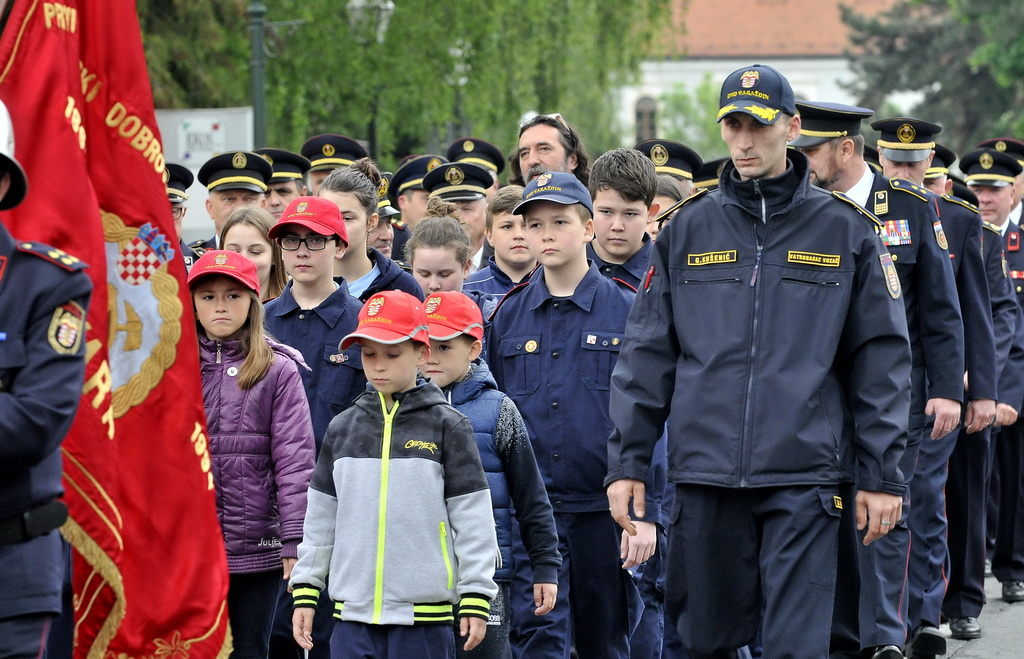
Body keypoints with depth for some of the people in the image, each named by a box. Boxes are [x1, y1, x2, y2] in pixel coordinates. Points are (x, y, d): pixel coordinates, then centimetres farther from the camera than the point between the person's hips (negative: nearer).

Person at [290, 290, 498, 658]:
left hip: (424, 615, -3)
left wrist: (476, 598, -4)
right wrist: (305, 591, 12)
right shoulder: (342, 429, 10)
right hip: (353, 612, 3)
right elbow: (320, 518, 15)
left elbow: (472, 520, -1)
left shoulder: (447, 427, -1)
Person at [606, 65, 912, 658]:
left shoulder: (845, 230, 5)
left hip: (804, 476, -2)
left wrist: (883, 474, 0)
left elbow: (883, 359, 5)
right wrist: (627, 461, 4)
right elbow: (647, 356, 10)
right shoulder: (688, 230, 9)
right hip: (706, 474, 2)